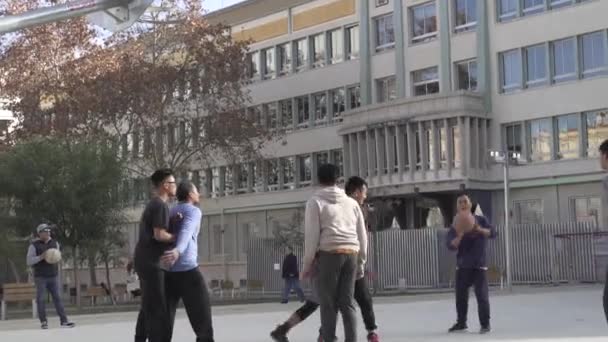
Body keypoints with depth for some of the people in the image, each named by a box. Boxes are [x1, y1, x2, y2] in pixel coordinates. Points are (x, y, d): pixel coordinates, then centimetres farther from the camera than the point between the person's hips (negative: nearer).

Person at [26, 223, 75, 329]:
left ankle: (64, 321, -3)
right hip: (40, 277, -3)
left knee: (57, 298, -1)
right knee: (41, 299, -2)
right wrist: (41, 257, -20)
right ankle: (43, 322, 7)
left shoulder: (55, 243, 9)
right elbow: (29, 261, -8)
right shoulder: (34, 245, -5)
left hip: (53, 276, 3)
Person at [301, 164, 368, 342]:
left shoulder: (315, 202, 5)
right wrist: (361, 262, 23)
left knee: (328, 304, -1)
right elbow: (362, 235, 17)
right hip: (351, 254, 4)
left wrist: (307, 264, 1)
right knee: (346, 302, 5)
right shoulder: (351, 202, 18)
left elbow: (312, 235, -4)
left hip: (329, 254, -4)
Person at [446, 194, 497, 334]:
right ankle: (461, 322, 22)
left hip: (479, 264, -3)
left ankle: (485, 324, 0)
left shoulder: (480, 220, 1)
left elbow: (493, 233, -13)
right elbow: (450, 245, -9)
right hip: (462, 265, 3)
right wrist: (459, 236, -29)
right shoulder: (455, 226, 3)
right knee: (460, 296, 9)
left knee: (481, 295, -7)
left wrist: (480, 230, -32)